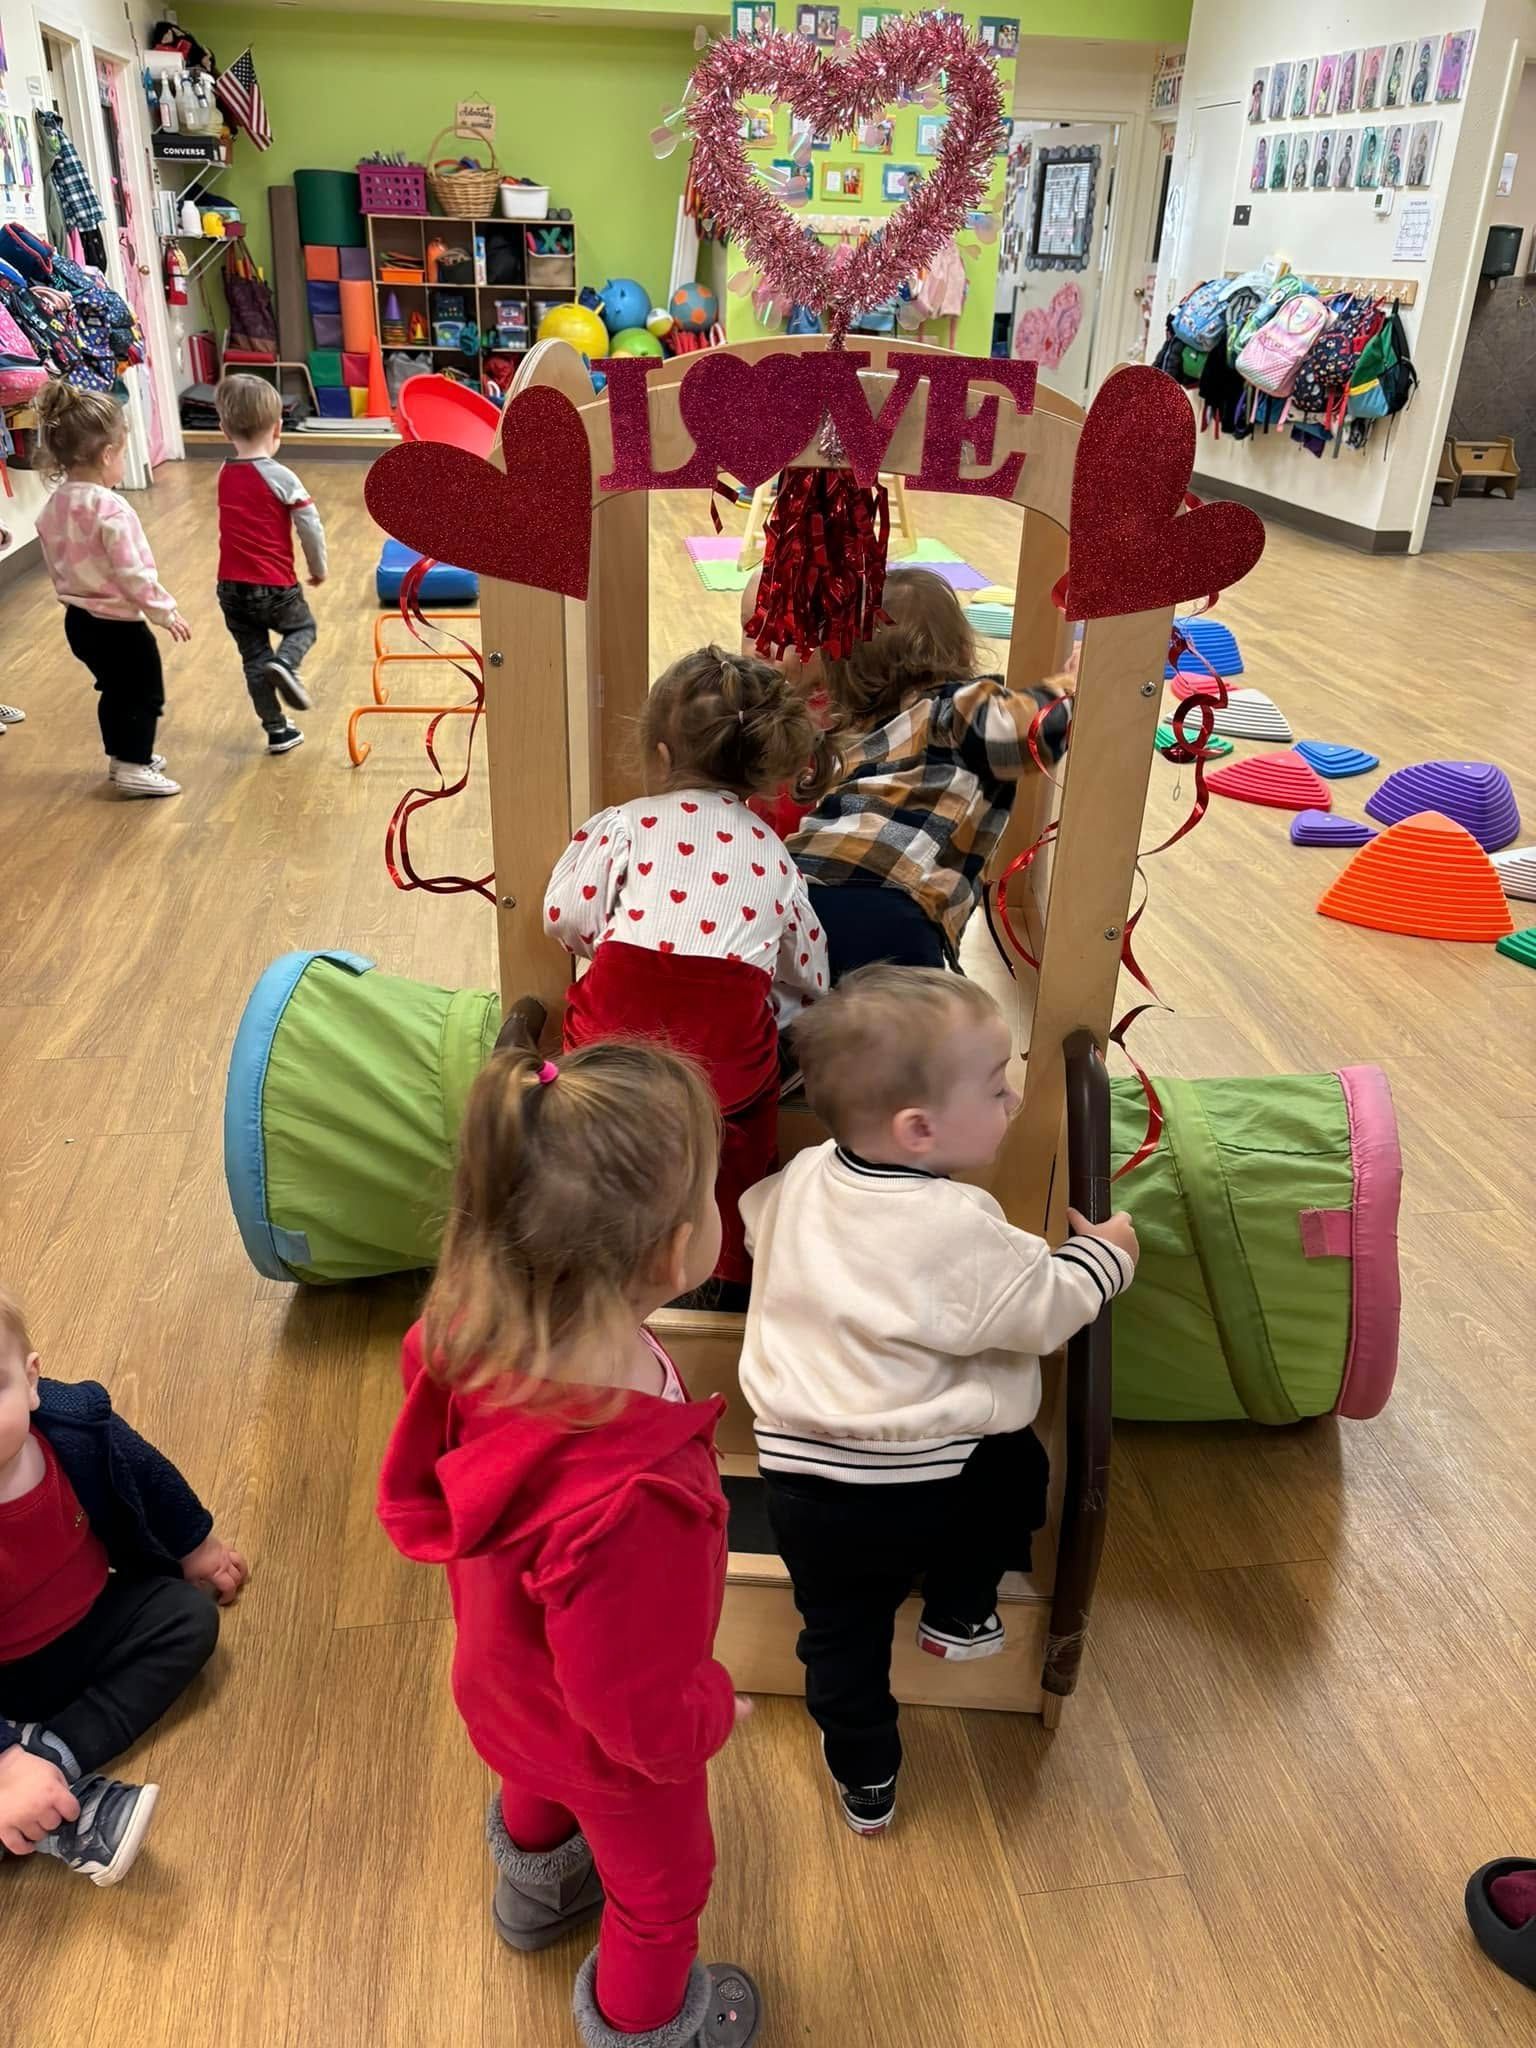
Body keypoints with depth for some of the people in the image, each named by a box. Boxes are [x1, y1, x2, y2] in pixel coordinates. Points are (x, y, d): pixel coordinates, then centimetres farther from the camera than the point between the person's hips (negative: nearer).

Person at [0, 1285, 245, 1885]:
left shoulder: (77, 1426, -22)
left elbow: (150, 1479, 2)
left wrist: (195, 1546, 18)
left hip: (93, 1624, 6)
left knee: (188, 1613, -7)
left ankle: (59, 1751, -19)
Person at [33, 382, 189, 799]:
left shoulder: (53, 507, 2)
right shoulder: (111, 510, -24)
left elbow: (56, 568, 12)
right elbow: (133, 575, -24)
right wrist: (165, 612, -12)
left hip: (78, 620, 8)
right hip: (118, 624, -8)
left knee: (114, 690, 23)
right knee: (144, 694, 7)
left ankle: (121, 755, 35)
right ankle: (133, 768, 10)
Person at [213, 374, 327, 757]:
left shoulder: (225, 475, 5)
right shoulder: (280, 477, -13)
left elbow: (240, 529, 11)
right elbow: (311, 528, -10)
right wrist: (319, 568, 5)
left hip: (230, 587, 5)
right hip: (273, 586, -5)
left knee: (253, 658, 14)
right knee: (303, 627, 22)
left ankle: (277, 730, 18)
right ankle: (283, 665, -9)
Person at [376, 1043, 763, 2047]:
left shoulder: (478, 1339, -30)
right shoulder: (632, 1505, -51)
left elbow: (414, 1497, -8)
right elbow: (642, 1716, -33)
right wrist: (715, 1712, -12)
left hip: (506, 1680, 6)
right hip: (611, 1750, -6)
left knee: (542, 1781, 39)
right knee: (661, 1886, 29)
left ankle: (537, 1888, 72)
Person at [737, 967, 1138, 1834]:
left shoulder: (801, 1179, -3)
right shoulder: (962, 1228, -22)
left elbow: (754, 1222, 18)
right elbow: (1046, 1309, -12)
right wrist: (1105, 1254, 7)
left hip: (802, 1478, 5)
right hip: (927, 1484, -4)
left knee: (842, 1630, 22)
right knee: (1017, 1464, 27)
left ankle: (866, 1780, 36)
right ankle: (959, 1612, 38)